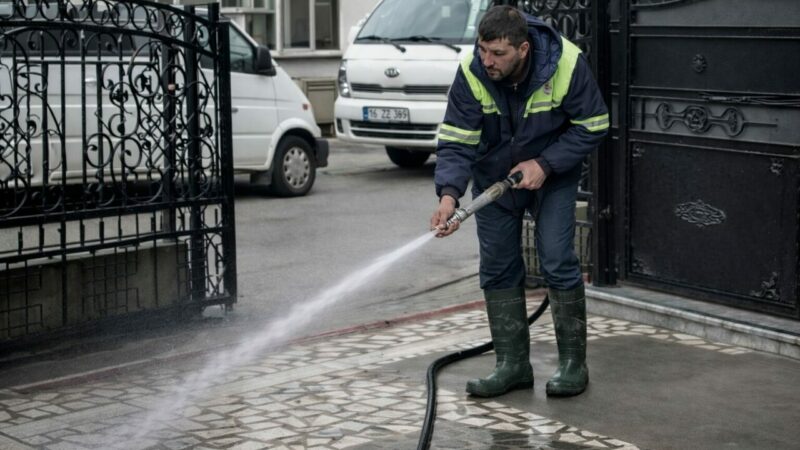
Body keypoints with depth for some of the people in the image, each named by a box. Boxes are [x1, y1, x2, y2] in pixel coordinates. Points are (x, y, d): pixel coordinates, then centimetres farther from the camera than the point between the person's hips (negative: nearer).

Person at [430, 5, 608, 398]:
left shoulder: (566, 65, -28)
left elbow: (592, 126, -16)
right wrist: (449, 194, -39)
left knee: (557, 262, -9)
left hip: (552, 174, -2)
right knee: (498, 269, 2)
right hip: (494, 176, 2)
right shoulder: (472, 73, -24)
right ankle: (513, 364, 12)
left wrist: (545, 164, -25)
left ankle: (573, 363, 3)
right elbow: (456, 142, -24)